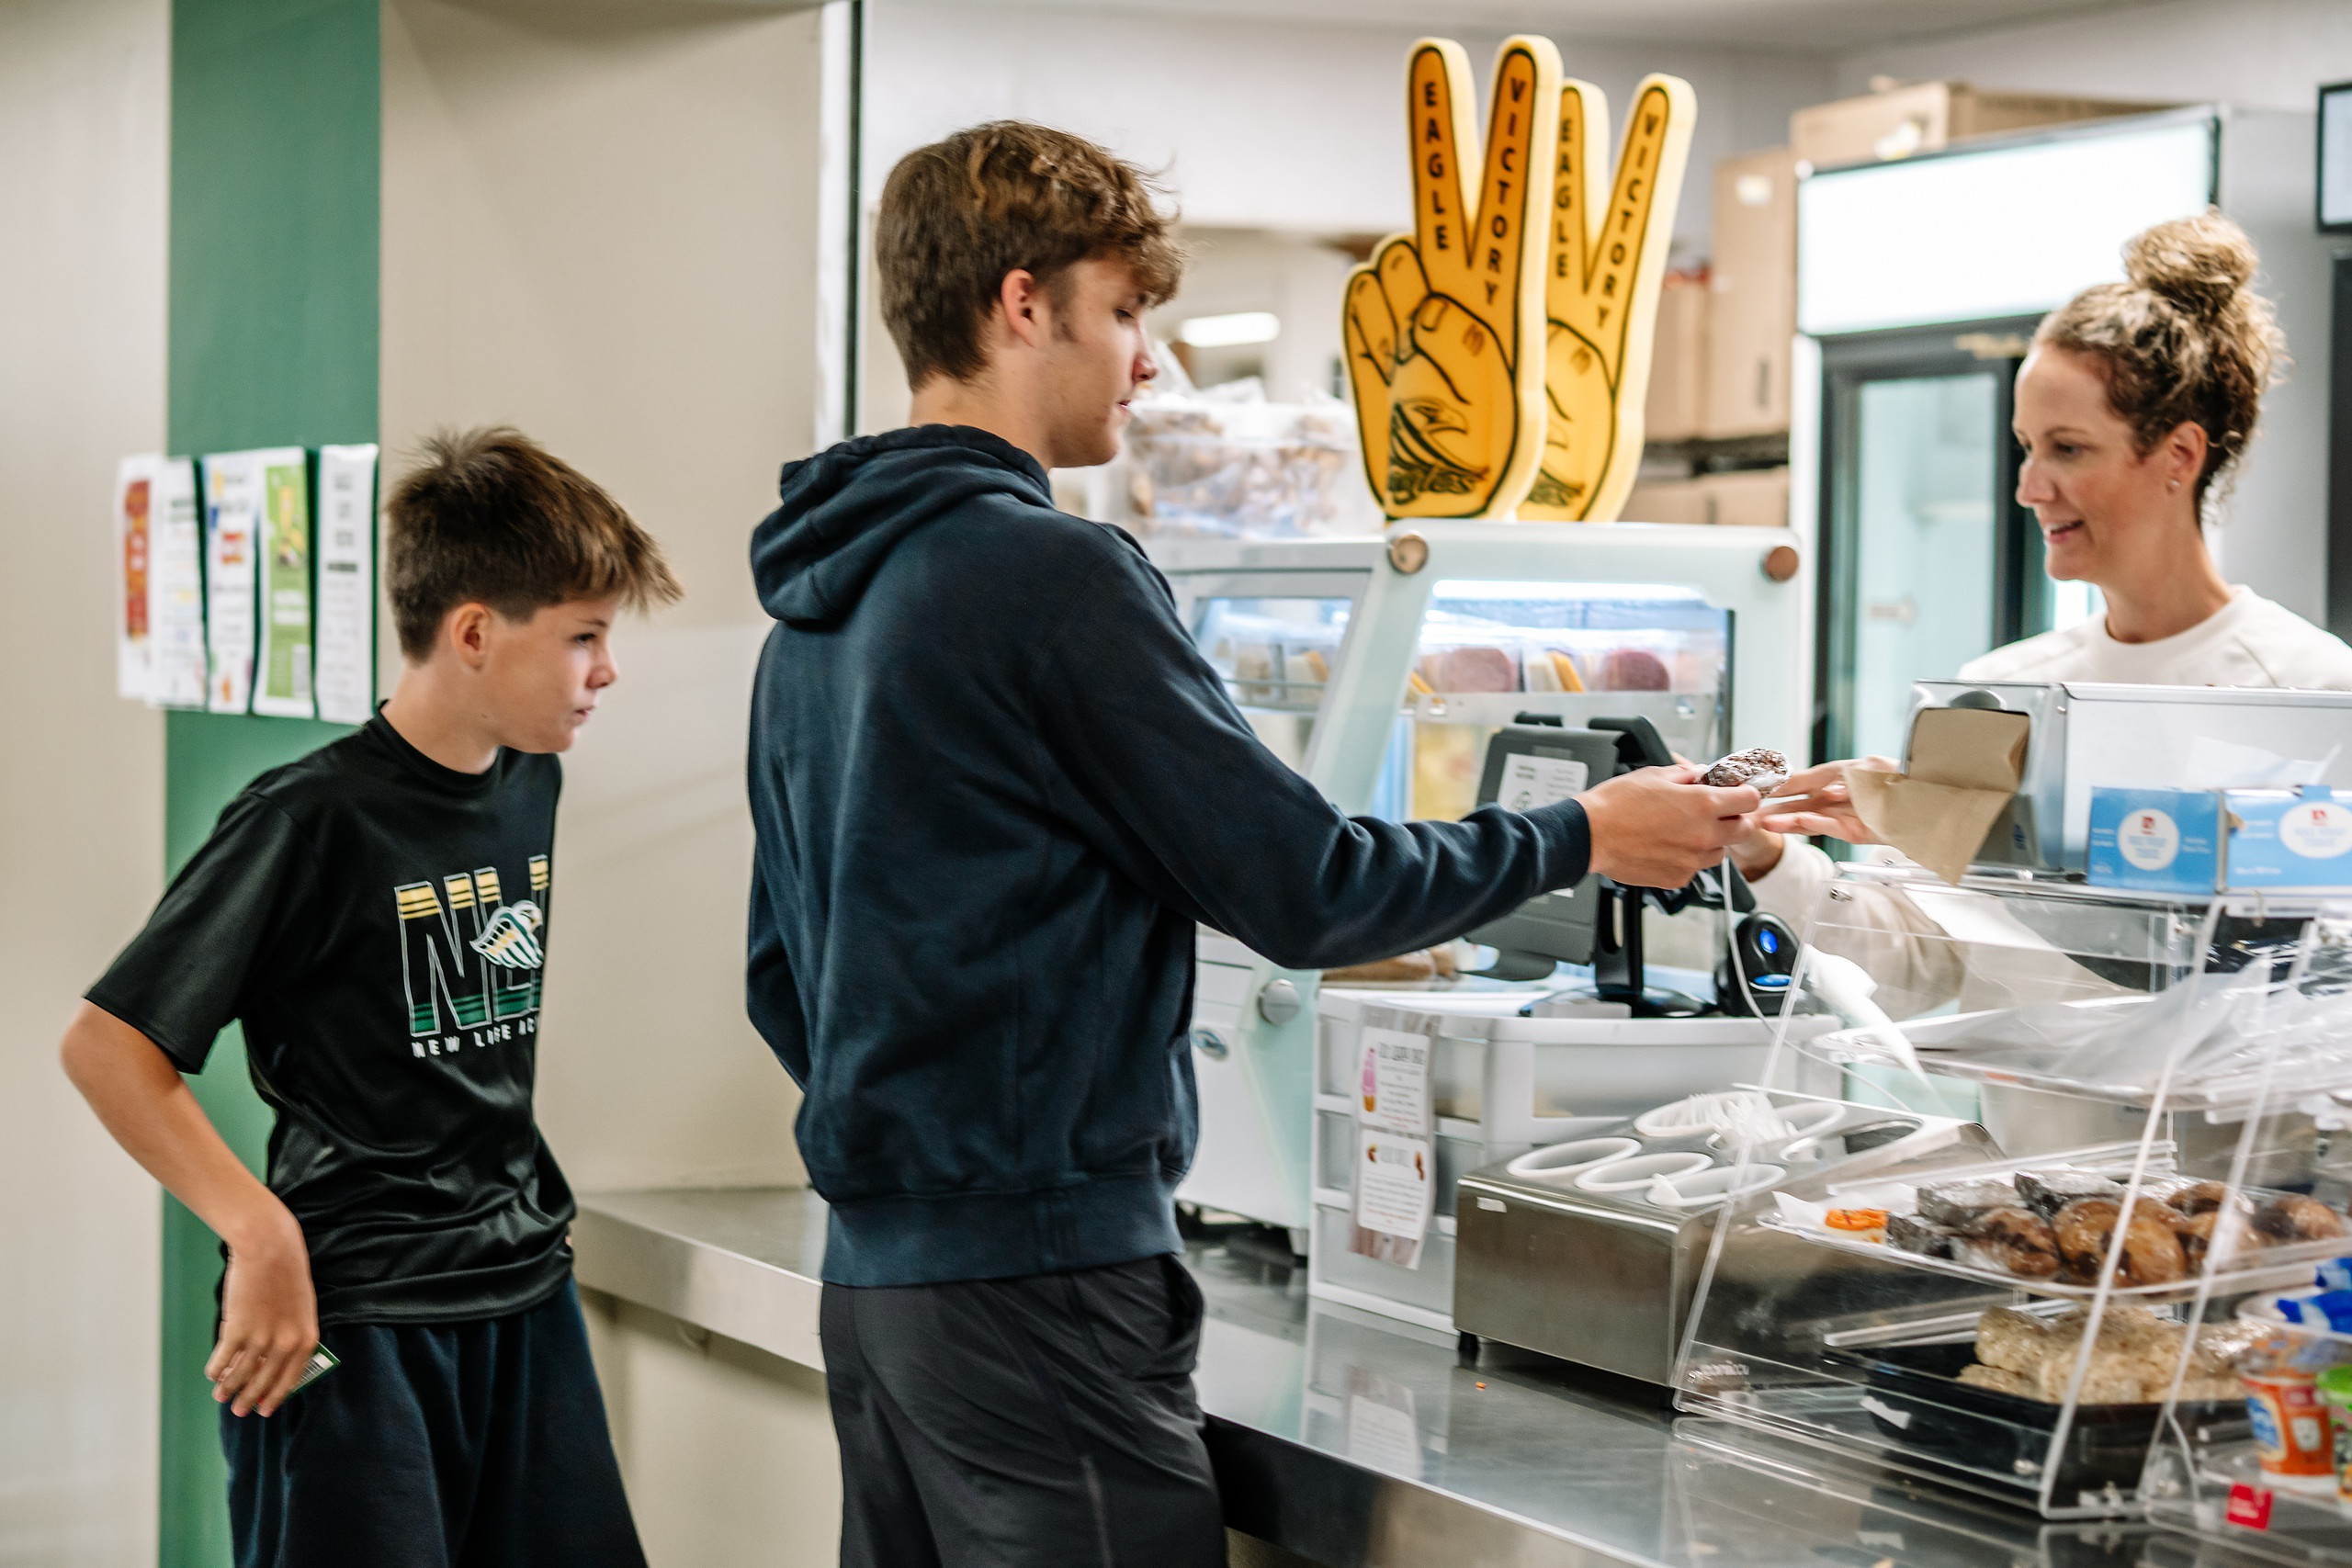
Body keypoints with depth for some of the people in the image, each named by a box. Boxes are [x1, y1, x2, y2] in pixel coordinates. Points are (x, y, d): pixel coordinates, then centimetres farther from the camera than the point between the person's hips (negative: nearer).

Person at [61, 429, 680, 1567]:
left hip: (525, 1298, 7)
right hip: (353, 1318, -7)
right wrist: (260, 1233, -18)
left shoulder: (533, 788, 8)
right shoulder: (312, 820, -14)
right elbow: (105, 1045, -13)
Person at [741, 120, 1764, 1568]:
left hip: (872, 1269, 10)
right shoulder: (1050, 575, -14)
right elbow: (1303, 888, -13)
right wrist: (1582, 837, -1)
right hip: (1041, 1267, -9)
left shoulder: (811, 610, 13)